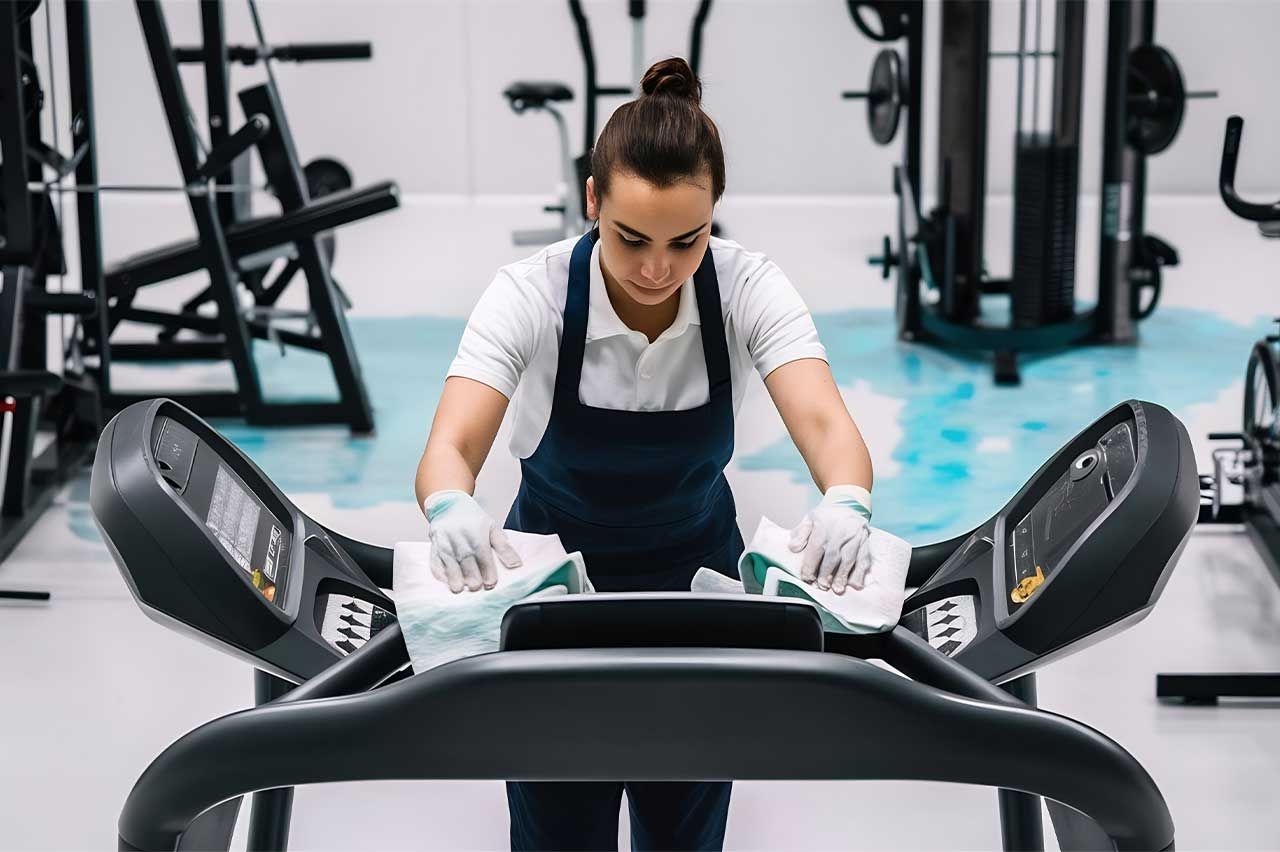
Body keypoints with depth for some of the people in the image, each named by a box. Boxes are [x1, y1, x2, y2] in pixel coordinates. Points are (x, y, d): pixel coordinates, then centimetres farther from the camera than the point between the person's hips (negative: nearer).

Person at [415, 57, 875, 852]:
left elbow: (825, 423, -35)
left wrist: (845, 504, -58)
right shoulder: (531, 294, -26)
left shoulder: (749, 286, -22)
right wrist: (452, 511, -60)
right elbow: (451, 446, -36)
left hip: (696, 576, 1)